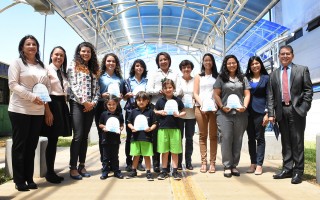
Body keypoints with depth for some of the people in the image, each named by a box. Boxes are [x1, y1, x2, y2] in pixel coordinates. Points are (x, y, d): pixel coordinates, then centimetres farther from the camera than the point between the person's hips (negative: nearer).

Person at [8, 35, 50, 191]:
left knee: (31, 145, 9)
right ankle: (19, 180, 9)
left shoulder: (42, 66, 16)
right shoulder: (17, 63, 1)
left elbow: (48, 86, 15)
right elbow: (13, 85, -9)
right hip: (20, 110, -5)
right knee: (19, 145, 1)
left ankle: (29, 178, 17)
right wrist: (32, 97, -18)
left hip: (38, 111, 5)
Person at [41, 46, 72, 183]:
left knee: (55, 140, 10)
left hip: (62, 105, 7)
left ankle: (52, 171, 18)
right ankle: (49, 173, 7)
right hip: (51, 104, -7)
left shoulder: (63, 72, 17)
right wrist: (47, 111, -20)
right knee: (52, 140, -4)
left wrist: (64, 106, 11)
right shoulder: (47, 69, -5)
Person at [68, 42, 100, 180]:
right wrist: (84, 102, -13)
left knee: (85, 136, 7)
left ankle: (82, 166, 14)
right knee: (78, 136, -9)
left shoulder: (93, 69, 18)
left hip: (90, 106, 5)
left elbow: (96, 88, 13)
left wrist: (93, 102, -3)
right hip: (77, 104, -5)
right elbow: (73, 86, -7)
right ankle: (73, 168, -2)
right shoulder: (73, 66, 3)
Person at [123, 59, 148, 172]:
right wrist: (128, 95, -14)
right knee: (129, 136, -1)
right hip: (131, 110, -1)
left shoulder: (147, 81, 13)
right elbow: (124, 97, 7)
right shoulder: (128, 80, 9)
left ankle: (139, 162, 10)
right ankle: (129, 162, 7)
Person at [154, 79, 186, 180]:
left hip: (175, 128, -1)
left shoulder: (177, 100, 2)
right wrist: (160, 112, -6)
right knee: (164, 151, 9)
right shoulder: (160, 101, 4)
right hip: (163, 128, 1)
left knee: (175, 151, 6)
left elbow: (184, 112, 8)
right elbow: (154, 111, 13)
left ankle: (175, 170, 17)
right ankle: (164, 170, 21)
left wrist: (179, 115, -12)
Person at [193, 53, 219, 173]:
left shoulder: (217, 77, 13)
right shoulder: (199, 77, 15)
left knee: (213, 135, -1)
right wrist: (201, 104, -9)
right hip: (200, 107, 1)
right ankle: (203, 162, 5)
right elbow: (195, 93, 7)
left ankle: (212, 163, 2)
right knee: (202, 135, 2)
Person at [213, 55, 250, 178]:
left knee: (237, 140, 5)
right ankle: (227, 166, 3)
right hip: (224, 113, -2)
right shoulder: (221, 78, 9)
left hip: (240, 113, 2)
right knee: (226, 139, -5)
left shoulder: (243, 78, 15)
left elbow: (247, 94, 10)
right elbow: (216, 94, 4)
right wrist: (222, 107, -10)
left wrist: (244, 106, -6)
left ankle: (234, 165, 14)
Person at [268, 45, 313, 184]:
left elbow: (308, 90, 1)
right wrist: (271, 113, 0)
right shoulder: (274, 75, 12)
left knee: (297, 141, -1)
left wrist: (303, 108, -9)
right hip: (281, 111, 3)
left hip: (296, 110, -3)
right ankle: (287, 169, 15)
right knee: (285, 141, 8)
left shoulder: (302, 70, 6)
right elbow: (270, 96, 8)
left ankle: (298, 171, 7)